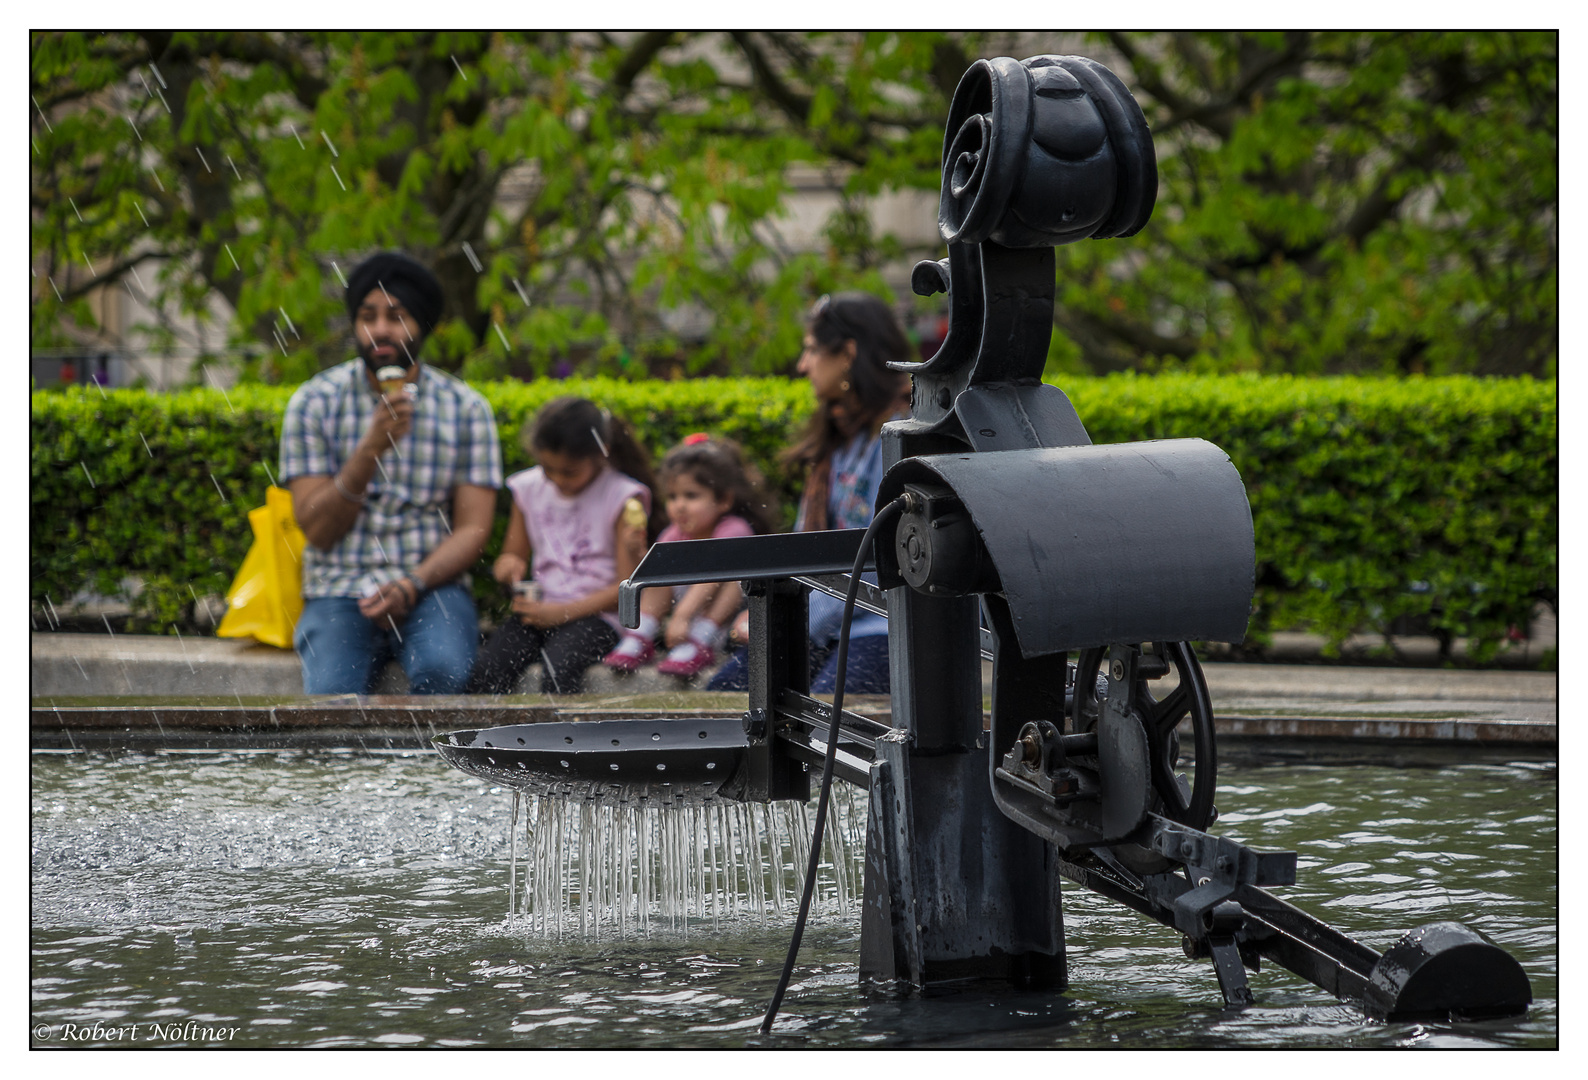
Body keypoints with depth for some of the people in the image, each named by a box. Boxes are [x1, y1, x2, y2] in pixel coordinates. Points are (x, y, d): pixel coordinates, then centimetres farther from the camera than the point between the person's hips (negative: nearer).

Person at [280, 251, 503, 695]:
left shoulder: (465, 408, 5)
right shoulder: (315, 403, 2)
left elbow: (472, 530, 1)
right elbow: (318, 530, -4)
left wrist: (412, 585, -17)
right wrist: (371, 448, -18)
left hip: (432, 587, 1)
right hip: (340, 591, -1)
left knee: (442, 671, -33)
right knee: (332, 698, -32)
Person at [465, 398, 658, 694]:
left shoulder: (622, 498, -4)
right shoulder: (529, 489, 12)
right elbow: (513, 555, 24)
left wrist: (562, 612, -15)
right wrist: (508, 565, -3)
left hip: (594, 614, -5)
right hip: (538, 608, 5)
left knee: (559, 668, -37)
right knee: (485, 671, -27)